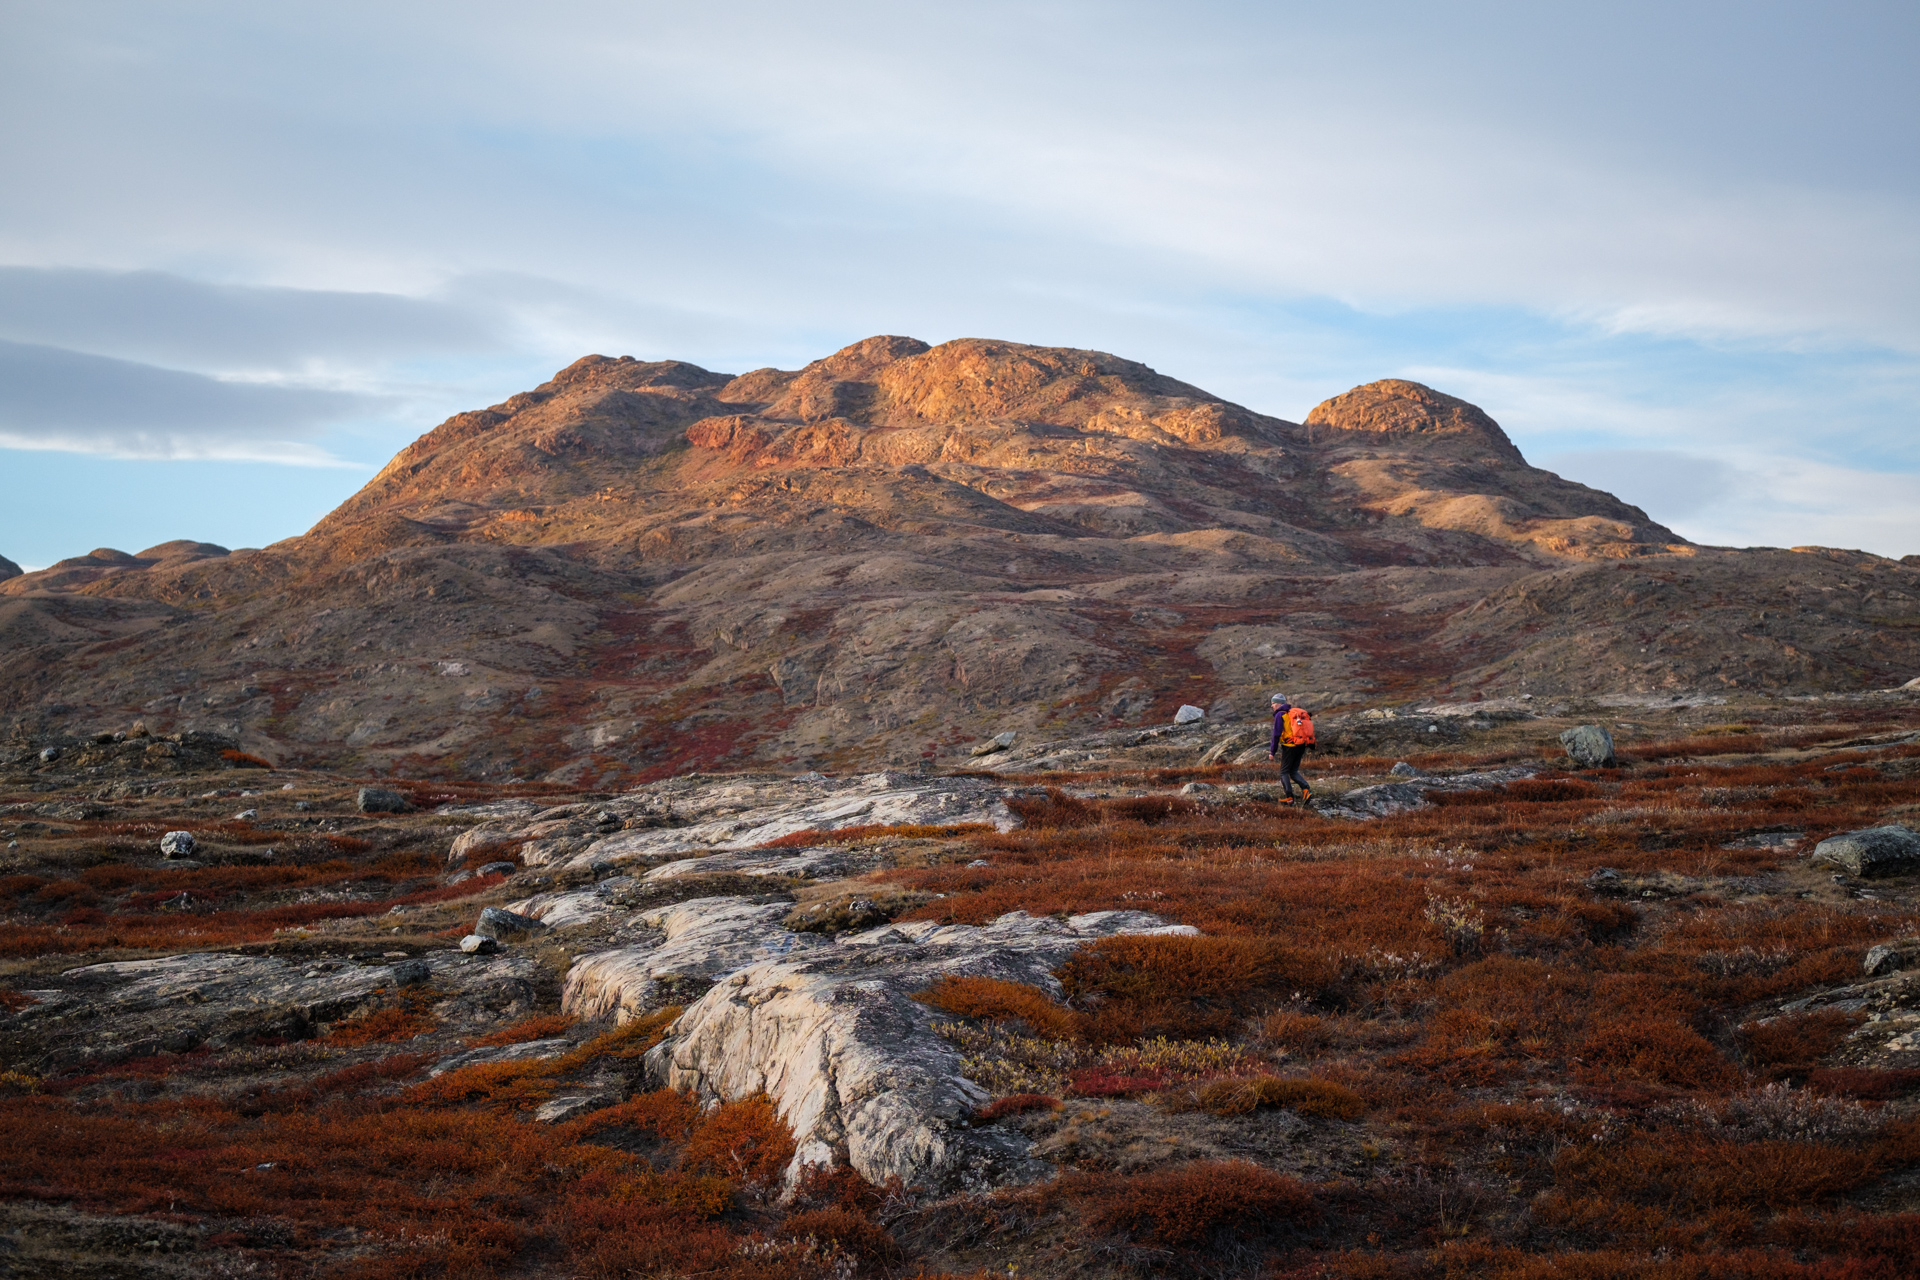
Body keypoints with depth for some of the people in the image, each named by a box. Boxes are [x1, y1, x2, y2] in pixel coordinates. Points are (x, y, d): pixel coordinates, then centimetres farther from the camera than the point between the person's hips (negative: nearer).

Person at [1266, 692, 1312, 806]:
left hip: (1289, 746, -8)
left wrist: (1272, 751, -10)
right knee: (1293, 772, 13)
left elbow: (1276, 734, -13)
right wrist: (1304, 750, 25)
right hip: (1301, 745, 8)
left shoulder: (1280, 715, -7)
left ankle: (1289, 798, -5)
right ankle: (1306, 790, -8)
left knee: (1284, 772, 3)